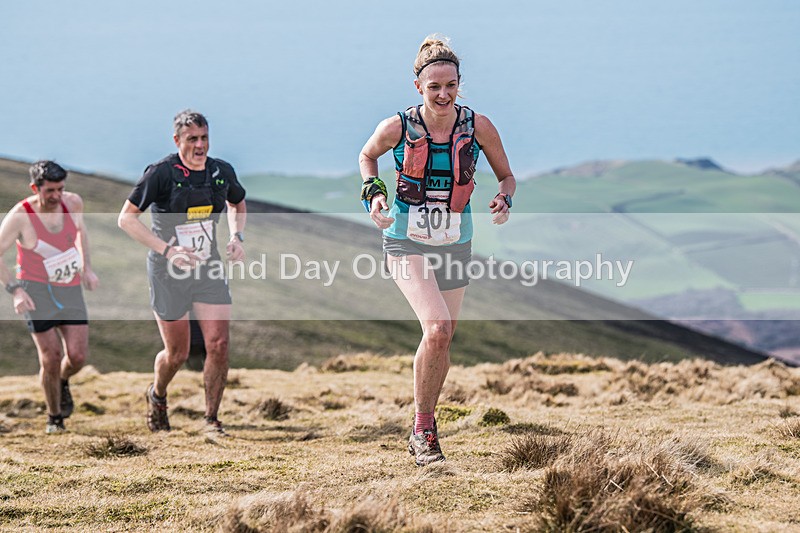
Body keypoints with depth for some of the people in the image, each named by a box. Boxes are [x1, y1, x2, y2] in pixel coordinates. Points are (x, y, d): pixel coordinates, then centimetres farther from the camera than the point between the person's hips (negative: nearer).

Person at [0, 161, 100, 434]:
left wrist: (87, 267, 13)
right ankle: (54, 418, 13)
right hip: (36, 292, -3)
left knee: (77, 357, -7)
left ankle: (63, 382, 30)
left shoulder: (72, 202, -5)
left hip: (71, 290, 3)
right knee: (51, 358, -9)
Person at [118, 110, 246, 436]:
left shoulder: (222, 172, 1)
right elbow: (126, 218, -11)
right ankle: (157, 397, 37)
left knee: (218, 344, -8)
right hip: (169, 274, -4)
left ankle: (211, 420, 6)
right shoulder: (161, 173, -14)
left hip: (209, 269, 4)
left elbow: (238, 204, 24)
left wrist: (237, 237, 4)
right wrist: (167, 250, -20)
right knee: (177, 354, 4)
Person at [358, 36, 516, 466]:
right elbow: (367, 156, 9)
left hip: (455, 244, 3)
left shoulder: (477, 127, -9)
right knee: (437, 328, -23)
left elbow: (507, 176, 5)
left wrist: (504, 200, -15)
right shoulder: (397, 128, -13)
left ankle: (424, 426, 34)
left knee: (443, 339, 12)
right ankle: (422, 428, -7)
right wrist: (374, 192, -8)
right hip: (406, 242, -3)